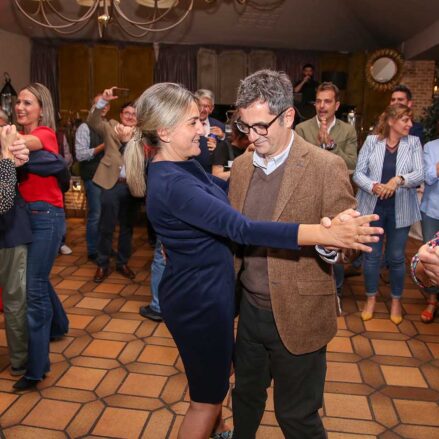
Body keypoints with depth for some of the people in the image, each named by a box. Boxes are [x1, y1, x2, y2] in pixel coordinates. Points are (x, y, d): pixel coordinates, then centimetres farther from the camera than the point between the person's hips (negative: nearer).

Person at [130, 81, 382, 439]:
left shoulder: (183, 165, 1)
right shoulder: (171, 184, -30)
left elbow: (224, 191, 17)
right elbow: (241, 229, -40)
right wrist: (326, 234, -44)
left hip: (210, 290, 10)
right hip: (199, 299, -10)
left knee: (218, 372, 30)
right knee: (207, 395, 12)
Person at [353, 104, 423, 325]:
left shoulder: (414, 143, 1)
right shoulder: (371, 141, -1)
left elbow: (420, 174, -9)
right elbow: (358, 173, -4)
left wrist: (399, 179, -28)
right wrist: (373, 186, -22)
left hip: (400, 209, 1)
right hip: (373, 207, 0)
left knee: (396, 257, 10)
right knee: (371, 254, 8)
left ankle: (396, 300, 30)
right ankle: (371, 298, 28)